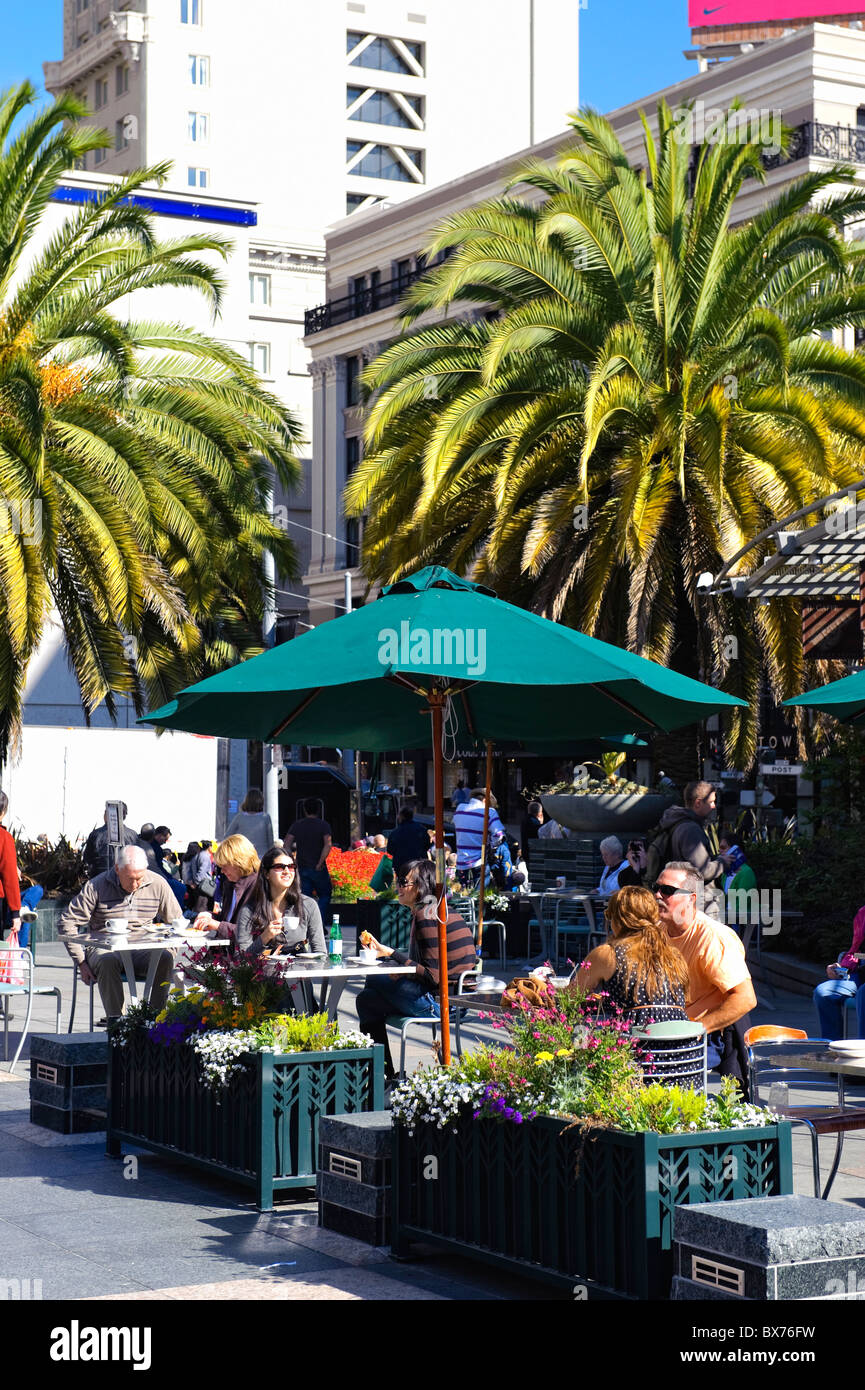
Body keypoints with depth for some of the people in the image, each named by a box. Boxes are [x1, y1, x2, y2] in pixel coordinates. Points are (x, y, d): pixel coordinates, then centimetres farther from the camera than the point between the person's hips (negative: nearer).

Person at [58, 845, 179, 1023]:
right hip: (103, 948, -2)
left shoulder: (157, 884, 3)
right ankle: (115, 1020, -36)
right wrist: (81, 962, -8)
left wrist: (165, 948, -2)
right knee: (108, 961, -38)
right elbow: (67, 923, -2)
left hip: (141, 949, 2)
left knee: (165, 959, -30)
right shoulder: (97, 886, -4)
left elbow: (176, 922, 14)